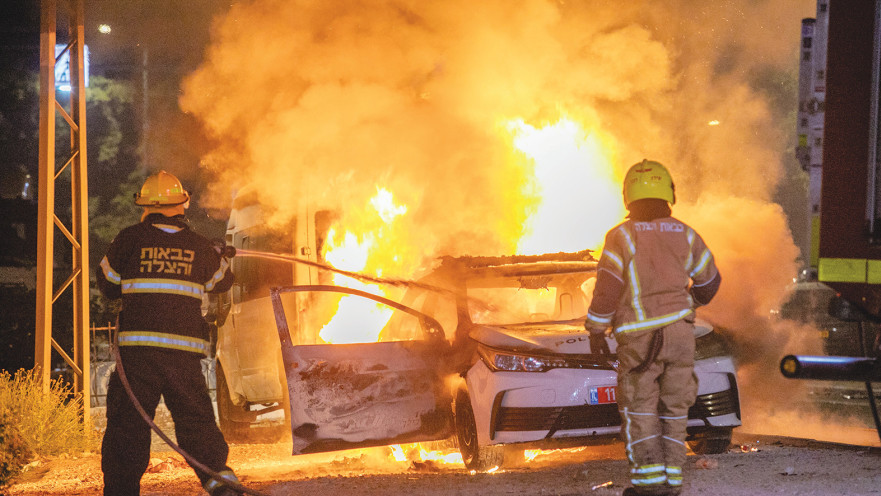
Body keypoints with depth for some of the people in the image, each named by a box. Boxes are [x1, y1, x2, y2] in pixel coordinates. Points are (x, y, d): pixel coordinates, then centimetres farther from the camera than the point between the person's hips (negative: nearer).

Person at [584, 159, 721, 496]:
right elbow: (709, 281, 17)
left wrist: (596, 329, 2)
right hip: (680, 331, 4)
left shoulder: (622, 237, -6)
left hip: (639, 338, -4)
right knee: (674, 407, 10)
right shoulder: (685, 235, 7)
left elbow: (607, 288, -10)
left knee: (638, 408, 2)